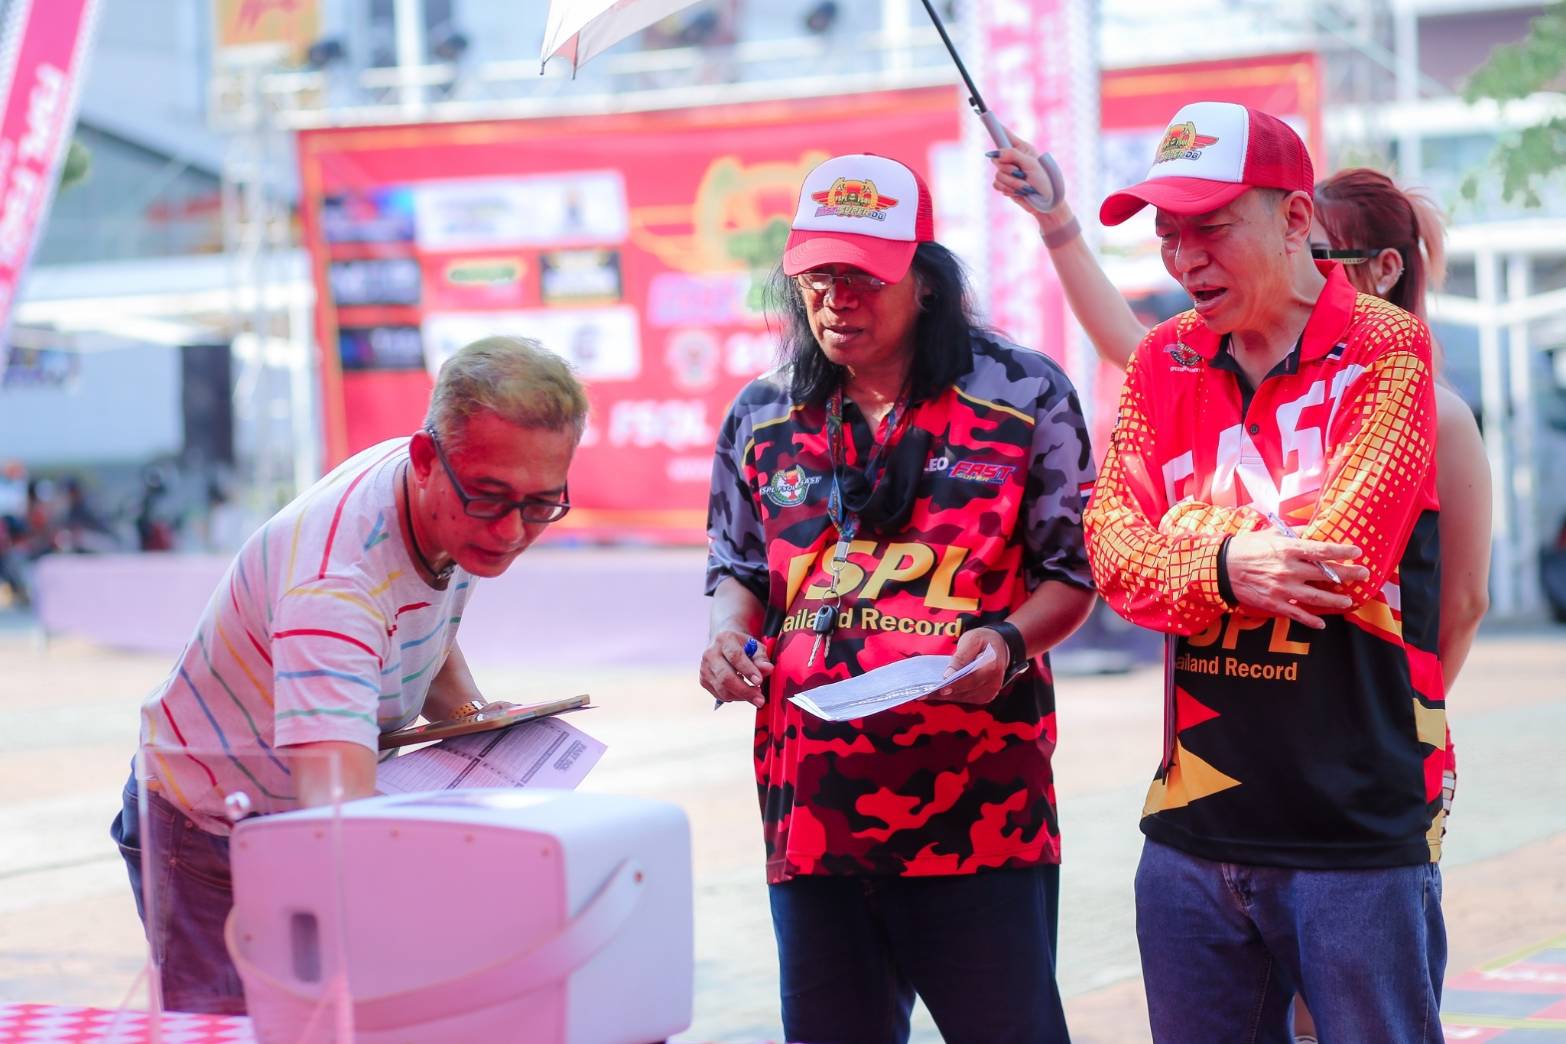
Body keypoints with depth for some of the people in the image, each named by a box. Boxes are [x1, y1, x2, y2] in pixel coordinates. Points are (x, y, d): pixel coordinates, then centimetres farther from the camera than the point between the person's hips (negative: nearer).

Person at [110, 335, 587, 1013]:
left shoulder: (462, 513, -11)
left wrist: (471, 715, -5)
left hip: (312, 822, 7)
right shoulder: (338, 577, -38)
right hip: (212, 833, -7)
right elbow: (336, 798, -52)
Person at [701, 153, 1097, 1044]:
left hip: (980, 809, -3)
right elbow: (740, 571, 21)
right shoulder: (762, 418, 12)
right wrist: (731, 634, -1)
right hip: (813, 809, 4)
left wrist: (1007, 642, -15)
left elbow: (1070, 570, 4)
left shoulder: (1025, 396, 1)